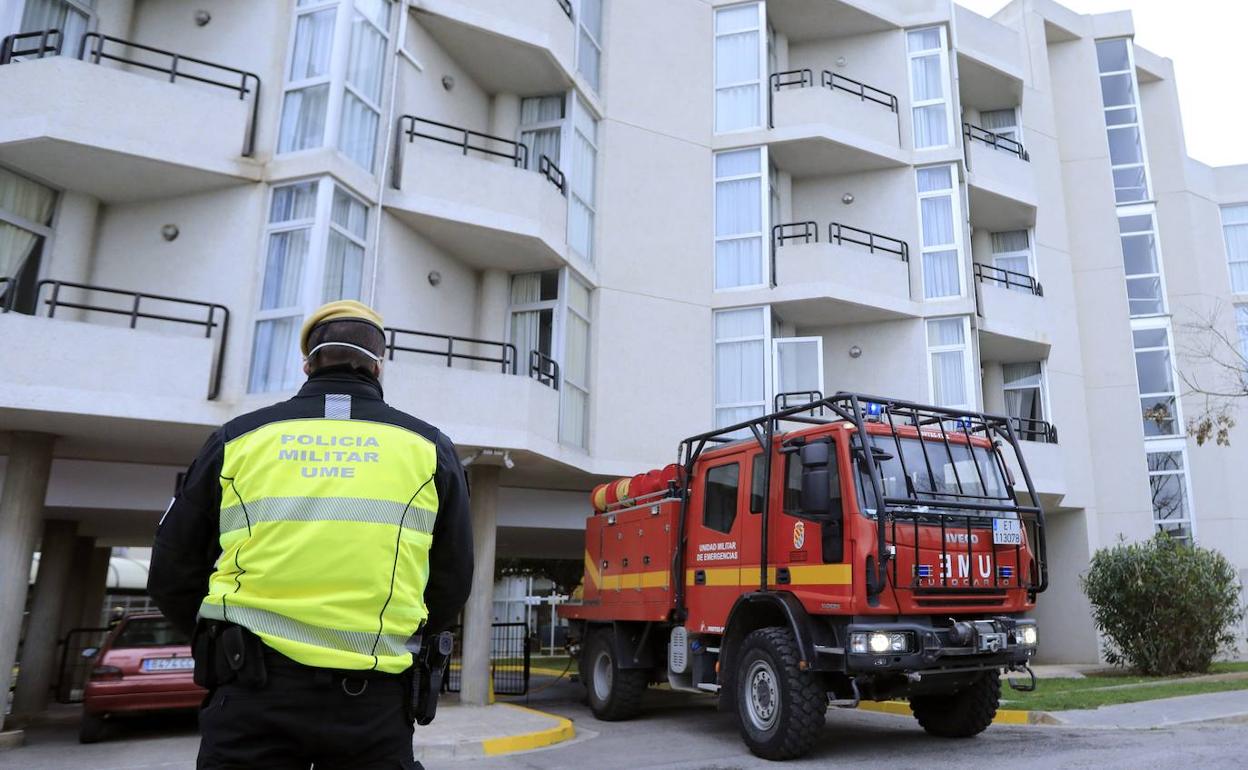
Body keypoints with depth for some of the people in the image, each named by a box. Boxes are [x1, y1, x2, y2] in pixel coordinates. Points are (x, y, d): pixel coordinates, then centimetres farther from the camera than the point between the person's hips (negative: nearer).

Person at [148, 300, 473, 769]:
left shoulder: (239, 438, 5)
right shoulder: (429, 449, 4)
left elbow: (172, 577, 9)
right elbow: (451, 588, 8)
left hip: (253, 692, 0)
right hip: (373, 699, 1)